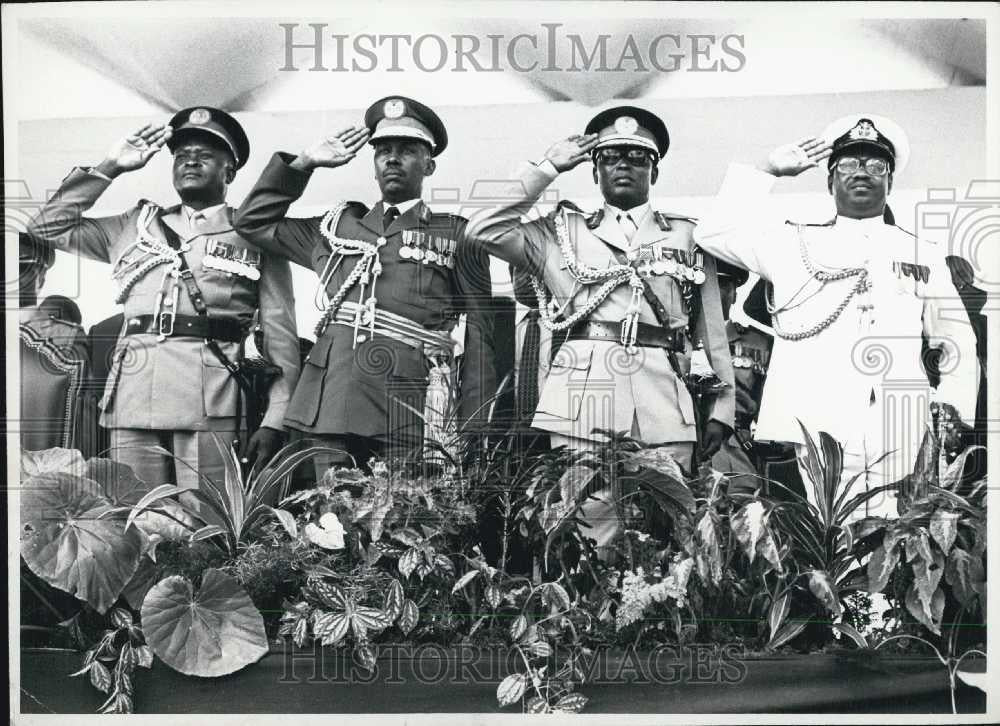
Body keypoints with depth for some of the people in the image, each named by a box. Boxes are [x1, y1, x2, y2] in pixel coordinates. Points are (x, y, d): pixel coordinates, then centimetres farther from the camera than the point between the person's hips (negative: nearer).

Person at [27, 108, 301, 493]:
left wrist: (274, 420, -6)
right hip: (132, 401, 3)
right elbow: (49, 226, 19)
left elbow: (280, 334, 4)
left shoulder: (255, 236, 10)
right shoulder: (136, 225, 22)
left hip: (210, 404, -3)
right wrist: (109, 168, 15)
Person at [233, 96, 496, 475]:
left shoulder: (456, 235, 11)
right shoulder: (336, 226, 22)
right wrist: (304, 162, 17)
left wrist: (470, 432, -2)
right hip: (331, 411, 3)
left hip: (407, 416, -3)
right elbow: (252, 221, 28)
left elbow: (478, 337, 6)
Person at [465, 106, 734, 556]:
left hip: (664, 405, 1)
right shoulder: (563, 232, 18)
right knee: (584, 540, -6)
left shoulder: (686, 236, 20)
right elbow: (485, 230, 5)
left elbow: (712, 329, 16)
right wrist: (547, 168, 9)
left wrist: (721, 406, 8)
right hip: (582, 399, -1)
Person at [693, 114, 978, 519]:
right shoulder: (793, 243, 13)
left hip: (903, 437, 2)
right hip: (820, 430, -2)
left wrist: (952, 405, 5)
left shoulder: (921, 256, 17)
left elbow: (956, 340, 19)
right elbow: (714, 233, 8)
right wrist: (767, 172, 8)